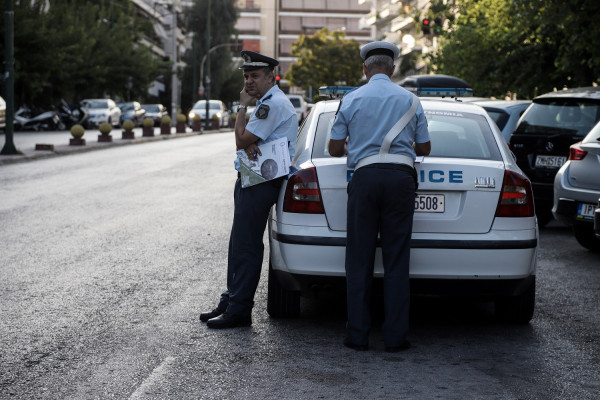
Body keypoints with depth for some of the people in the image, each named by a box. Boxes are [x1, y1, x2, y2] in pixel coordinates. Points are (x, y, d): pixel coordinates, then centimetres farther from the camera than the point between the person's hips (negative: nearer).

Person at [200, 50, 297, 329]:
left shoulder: (273, 104, -15)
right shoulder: (267, 102, 20)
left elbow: (242, 140, -17)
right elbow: (244, 141, 17)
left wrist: (242, 106, -5)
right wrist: (249, 145, -6)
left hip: (260, 183, -11)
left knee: (247, 246, -9)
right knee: (238, 244, 14)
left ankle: (239, 310, -5)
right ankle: (230, 302, 22)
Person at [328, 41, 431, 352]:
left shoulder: (351, 99, 6)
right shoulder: (410, 100, 9)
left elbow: (335, 149, 8)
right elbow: (424, 148, 15)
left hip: (365, 176, -1)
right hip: (401, 177, 1)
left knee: (359, 259, 6)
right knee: (396, 259, 4)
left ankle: (357, 335, 7)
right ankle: (395, 336, 4)